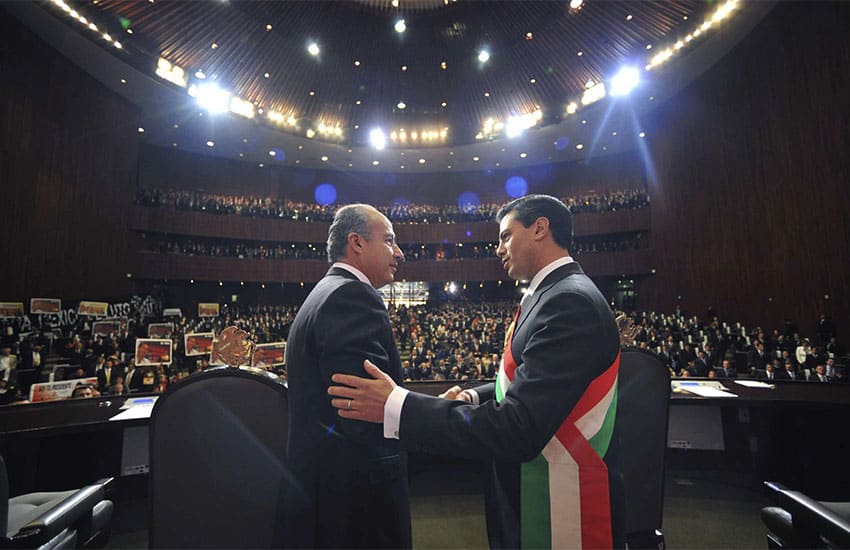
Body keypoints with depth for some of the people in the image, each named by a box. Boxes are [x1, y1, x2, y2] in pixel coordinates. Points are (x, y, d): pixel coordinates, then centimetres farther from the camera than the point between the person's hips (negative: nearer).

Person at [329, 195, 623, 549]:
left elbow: (518, 429, -31)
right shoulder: (557, 295, 7)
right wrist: (475, 398, -1)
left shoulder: (570, 302, -25)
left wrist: (397, 407, -29)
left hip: (559, 518, -8)